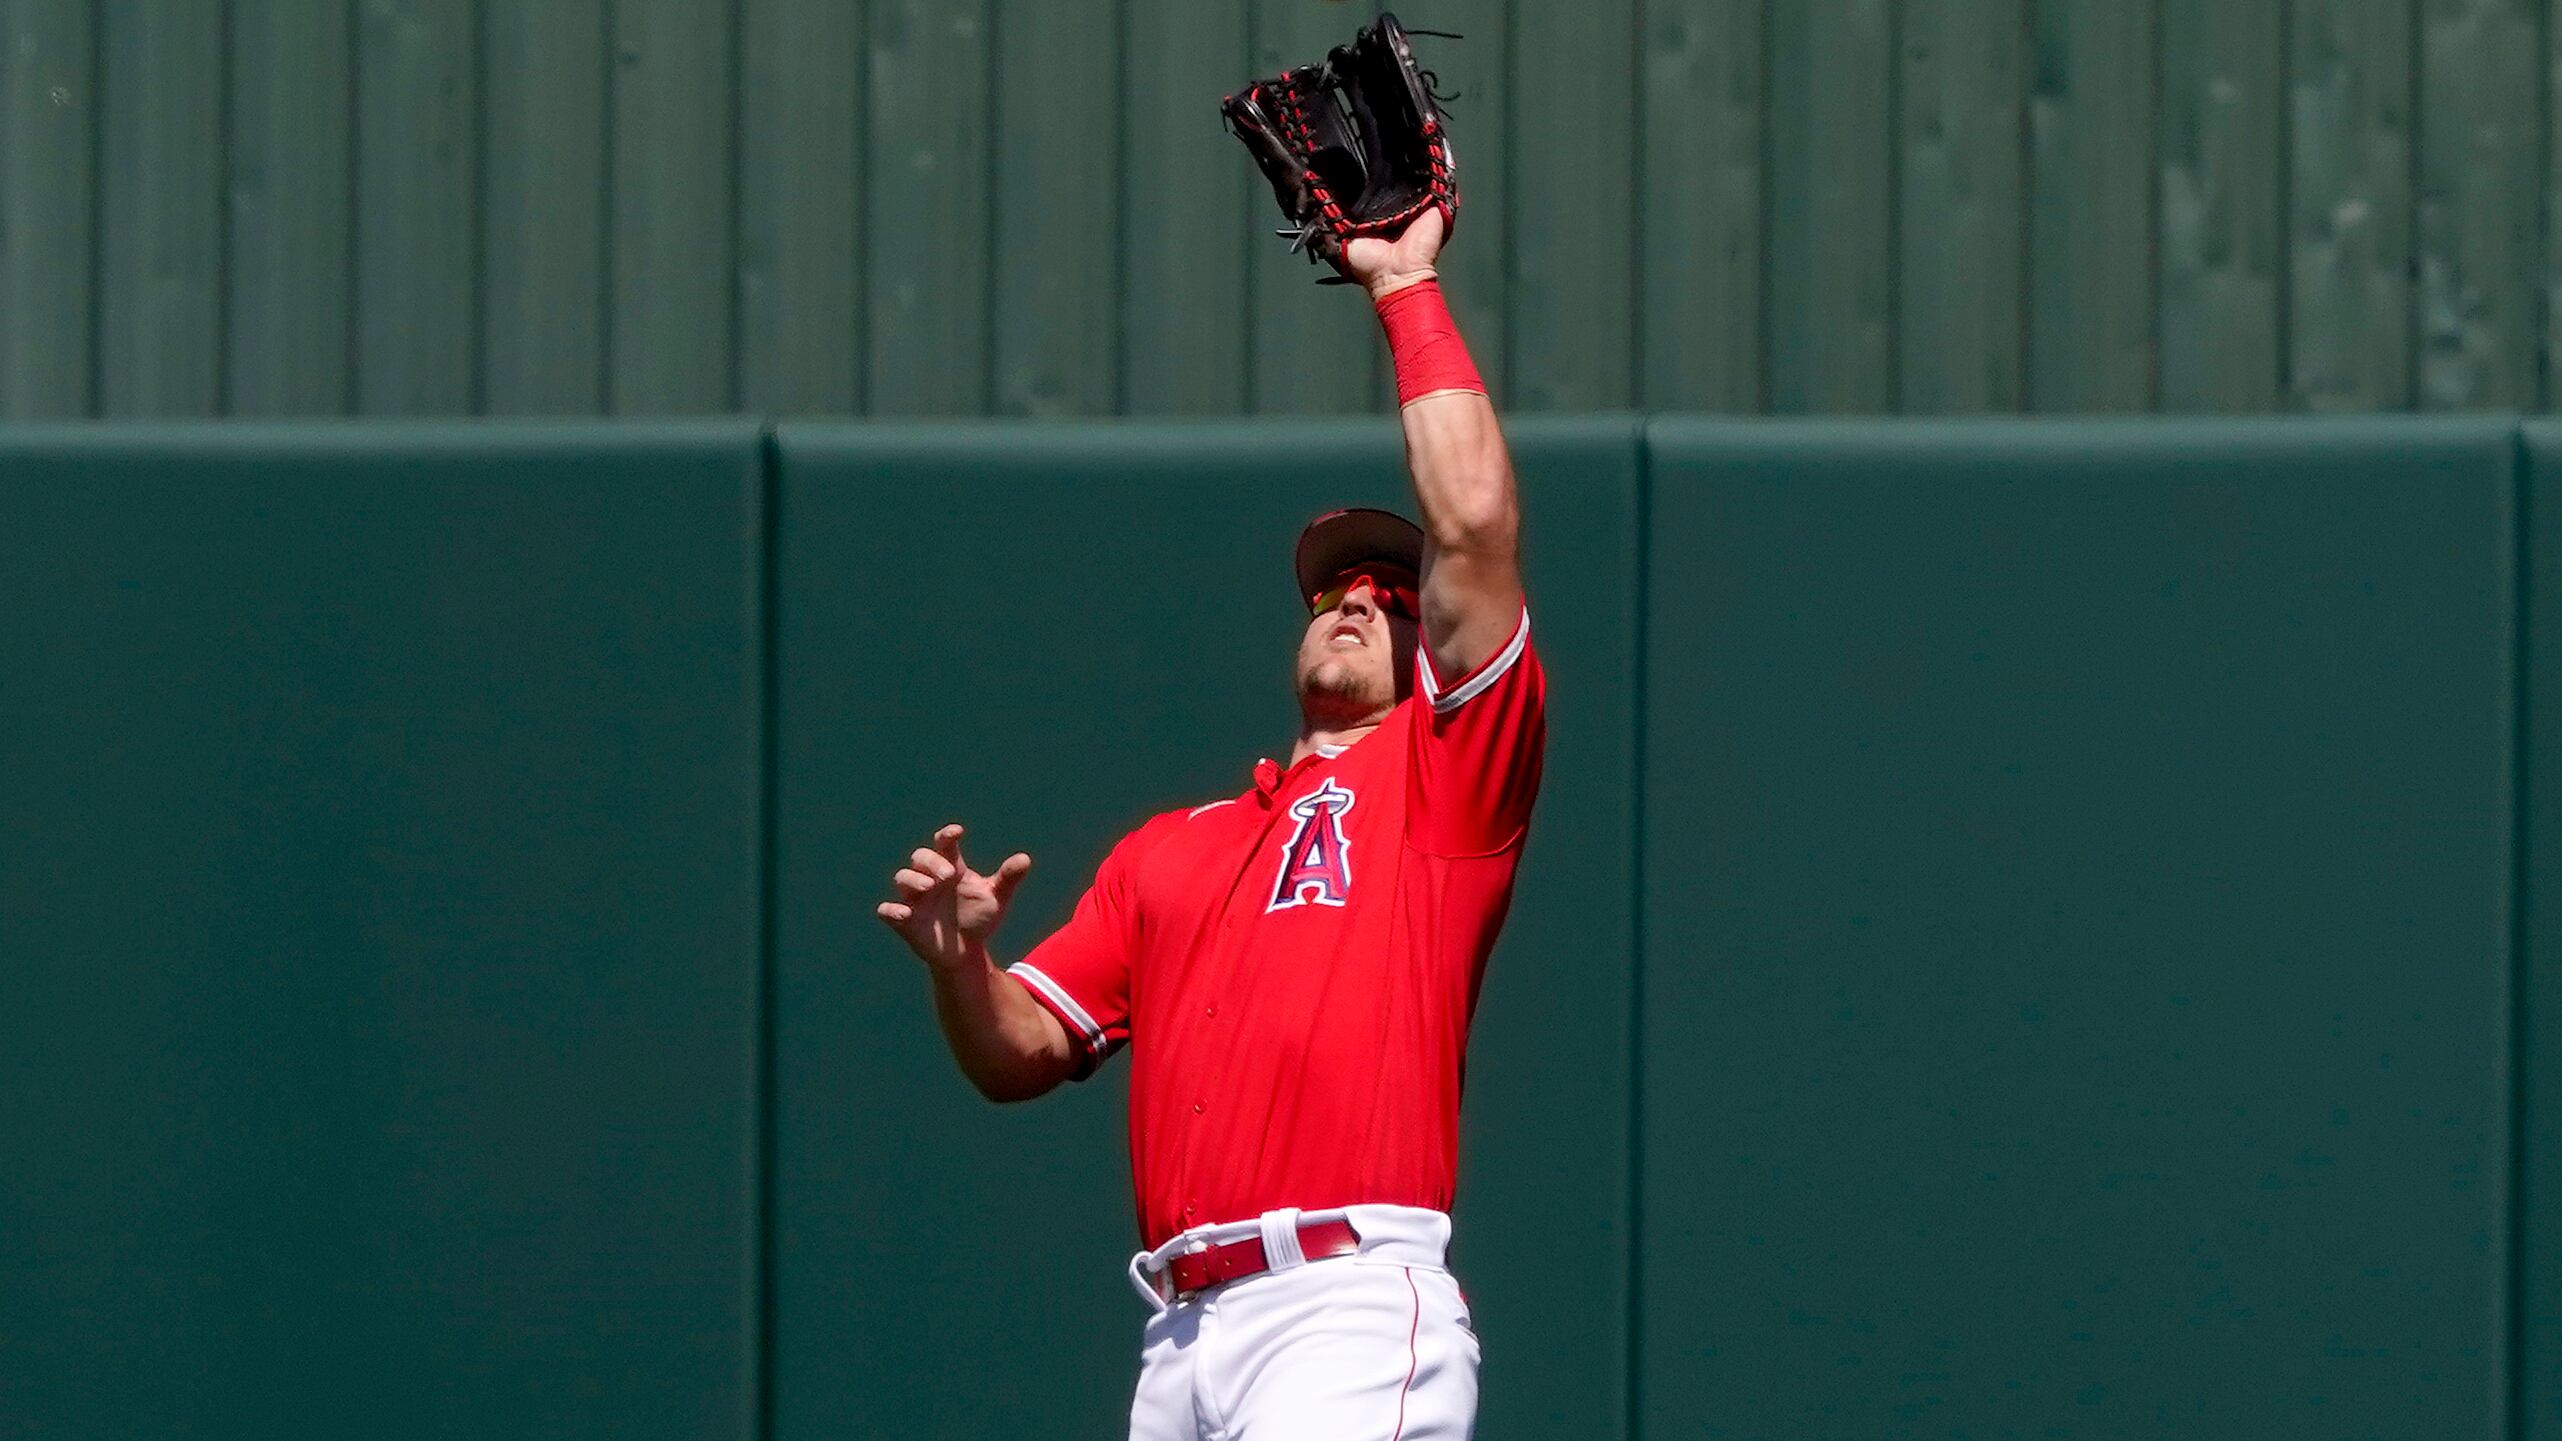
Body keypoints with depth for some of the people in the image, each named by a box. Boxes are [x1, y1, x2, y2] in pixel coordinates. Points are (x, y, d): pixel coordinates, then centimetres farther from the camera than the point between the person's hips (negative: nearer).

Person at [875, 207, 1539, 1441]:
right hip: (1178, 1337, 6)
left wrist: (1405, 291, 9)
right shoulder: (1168, 849, 27)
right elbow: (1019, 1056, 24)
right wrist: (960, 962, 1)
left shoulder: (1442, 778, 11)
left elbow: (1474, 524, 0)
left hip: (1348, 1311, -6)